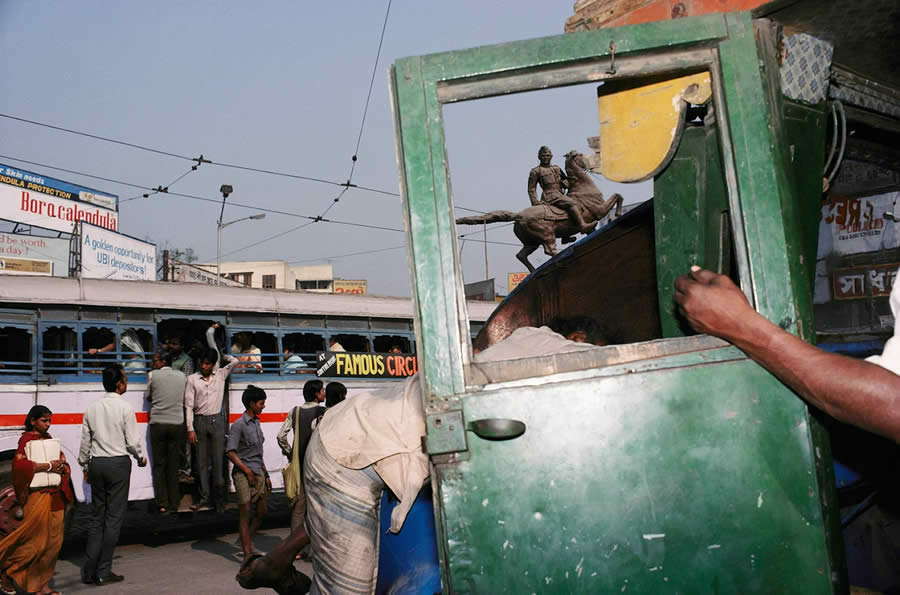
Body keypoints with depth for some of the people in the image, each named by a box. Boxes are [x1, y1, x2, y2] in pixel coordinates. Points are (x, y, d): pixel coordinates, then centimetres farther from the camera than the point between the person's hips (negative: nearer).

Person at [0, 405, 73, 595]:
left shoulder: (48, 439, 16)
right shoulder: (27, 439, -6)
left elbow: (61, 459, 22)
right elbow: (19, 464, -19)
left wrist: (61, 465, -1)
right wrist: (48, 466, -19)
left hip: (55, 495, 7)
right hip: (38, 495, -7)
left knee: (54, 541, 5)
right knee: (36, 541, -5)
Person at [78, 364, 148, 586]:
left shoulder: (92, 408, 5)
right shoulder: (124, 408, -10)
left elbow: (85, 441, 9)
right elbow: (132, 440, -9)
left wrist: (85, 466, 20)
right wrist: (141, 458, 9)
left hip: (96, 464, 5)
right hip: (118, 463, -5)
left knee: (97, 517, 12)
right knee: (114, 517, 1)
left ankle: (89, 571, 10)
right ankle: (103, 572, 3)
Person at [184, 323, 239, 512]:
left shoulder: (221, 375, 8)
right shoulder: (192, 379, 3)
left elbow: (234, 361, -5)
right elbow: (188, 405, 1)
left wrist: (221, 355, 11)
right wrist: (190, 429, -6)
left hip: (217, 420, 0)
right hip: (200, 421, 0)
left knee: (218, 460, -2)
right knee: (202, 461, 4)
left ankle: (219, 498, 1)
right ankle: (205, 497, 9)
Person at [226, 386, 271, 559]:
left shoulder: (256, 422, 14)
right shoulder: (239, 425, -11)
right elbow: (230, 452, -16)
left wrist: (266, 475, 19)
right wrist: (248, 471, -16)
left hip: (258, 473, 8)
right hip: (243, 474, -8)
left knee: (261, 512, 12)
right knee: (245, 513, -3)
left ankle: (247, 542, 30)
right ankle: (247, 553, 3)